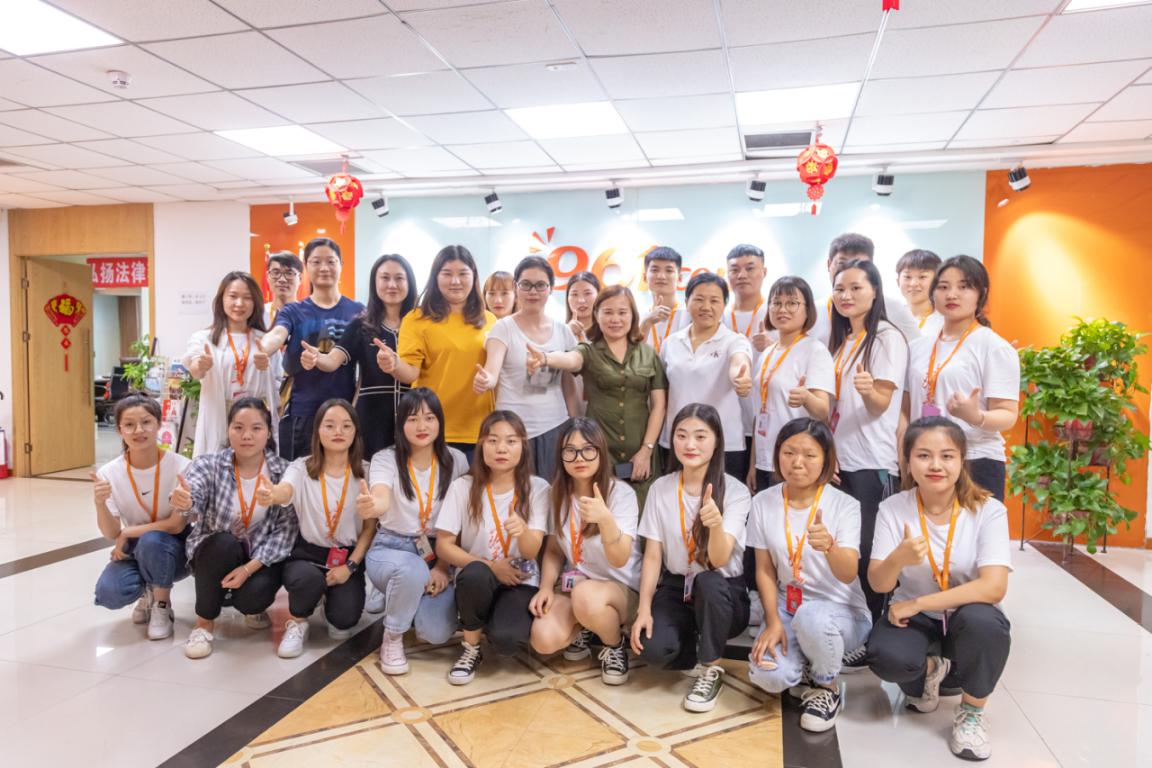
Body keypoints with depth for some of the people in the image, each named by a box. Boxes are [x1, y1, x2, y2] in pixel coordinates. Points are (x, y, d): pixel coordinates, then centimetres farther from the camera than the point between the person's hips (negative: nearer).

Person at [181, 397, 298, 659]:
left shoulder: (283, 472, -12)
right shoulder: (209, 465, -11)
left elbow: (287, 529, -14)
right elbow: (193, 496, -32)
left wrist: (249, 568, -24)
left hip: (261, 557, 0)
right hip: (216, 553, 0)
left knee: (254, 596, -29)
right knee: (224, 543, -33)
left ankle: (253, 607, 13)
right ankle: (204, 623, -9)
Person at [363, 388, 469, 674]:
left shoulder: (455, 461, -2)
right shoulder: (385, 459, -8)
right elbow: (381, 500, -29)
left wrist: (443, 567, -10)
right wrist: (372, 506, -54)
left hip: (437, 555, 2)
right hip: (391, 549, -2)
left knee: (438, 633, -19)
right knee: (413, 570, -38)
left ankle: (401, 598, 18)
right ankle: (392, 639, -7)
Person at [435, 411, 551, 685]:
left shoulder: (537, 488, -6)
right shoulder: (462, 487, -6)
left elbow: (532, 552, -12)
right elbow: (443, 546, -4)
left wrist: (522, 529, -36)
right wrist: (488, 565, -17)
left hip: (520, 580, 0)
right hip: (476, 581, 1)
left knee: (506, 639, -30)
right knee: (476, 574, -36)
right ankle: (471, 649, -8)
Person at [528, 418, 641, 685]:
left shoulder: (621, 493, -17)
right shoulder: (558, 494, -1)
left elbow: (620, 560, -25)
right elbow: (554, 549, 10)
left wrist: (605, 519, -44)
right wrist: (546, 587, -8)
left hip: (621, 588, -4)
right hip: (574, 586, 4)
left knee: (586, 596, -39)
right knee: (543, 639, -25)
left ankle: (616, 645, -6)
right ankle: (582, 630, 10)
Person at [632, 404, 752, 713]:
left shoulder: (735, 491, -13)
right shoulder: (660, 489, -4)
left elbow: (719, 561, -25)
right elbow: (652, 556, -2)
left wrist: (716, 523, -46)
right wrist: (644, 609, -14)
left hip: (722, 593, -2)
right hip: (675, 589, 2)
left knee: (707, 581, -37)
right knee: (652, 648, -27)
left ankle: (710, 668, -11)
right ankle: (707, 650, 9)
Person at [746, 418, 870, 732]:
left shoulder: (845, 505, -13)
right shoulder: (763, 503, -4)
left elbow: (848, 575, -24)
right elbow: (764, 570, 2)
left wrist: (828, 546, -46)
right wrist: (773, 622, -10)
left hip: (842, 611, -2)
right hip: (787, 607, 2)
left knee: (810, 616, -39)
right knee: (768, 675, -27)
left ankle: (827, 687, -5)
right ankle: (807, 670, 11)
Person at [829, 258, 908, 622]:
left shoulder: (888, 337, -7)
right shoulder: (840, 339, 14)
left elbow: (881, 404, -13)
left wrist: (868, 390, -36)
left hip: (873, 462, -7)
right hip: (841, 459, 7)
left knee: (867, 550, -5)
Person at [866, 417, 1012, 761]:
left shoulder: (988, 510, -15)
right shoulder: (893, 508, -11)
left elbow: (993, 587, -25)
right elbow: (878, 584, -13)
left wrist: (917, 603, -26)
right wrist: (897, 559, -37)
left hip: (967, 618, -1)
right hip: (913, 617, 1)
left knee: (983, 620, -36)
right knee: (887, 657, -30)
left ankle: (972, 712, -5)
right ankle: (928, 670, 11)